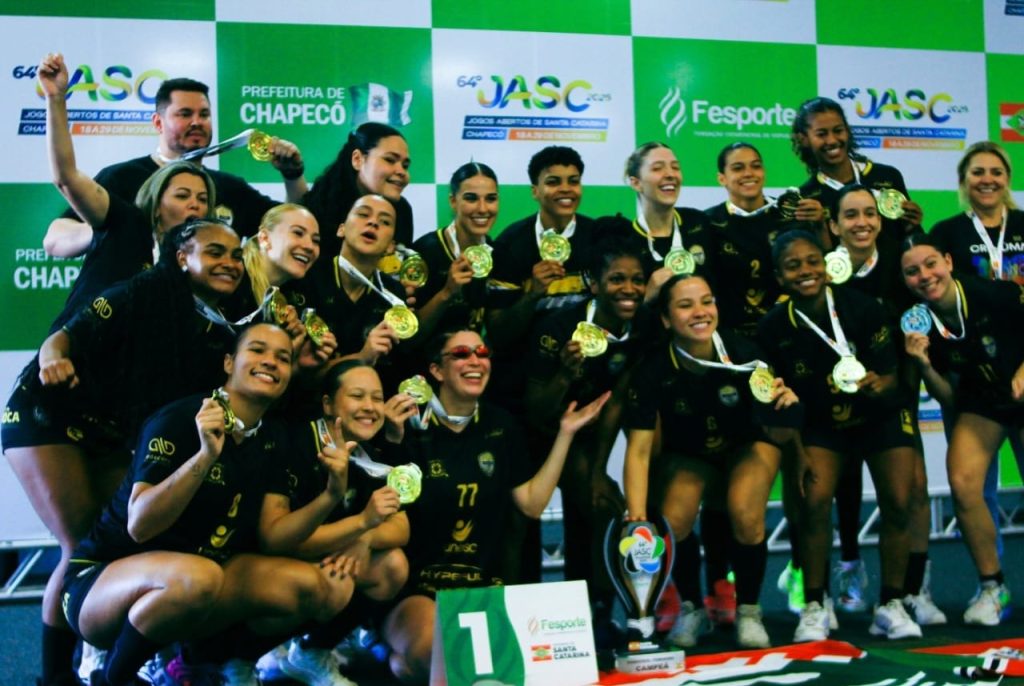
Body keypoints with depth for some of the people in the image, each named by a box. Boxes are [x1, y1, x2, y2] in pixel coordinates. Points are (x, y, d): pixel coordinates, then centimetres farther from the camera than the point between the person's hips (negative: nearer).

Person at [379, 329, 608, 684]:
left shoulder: (501, 426, 11)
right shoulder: (412, 426, -6)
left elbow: (532, 503, 10)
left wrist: (565, 434, 8)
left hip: (483, 585, 5)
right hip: (416, 588, -5)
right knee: (434, 652, -36)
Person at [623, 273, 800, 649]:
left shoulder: (742, 352, -27)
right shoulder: (653, 369, -26)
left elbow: (778, 425, -18)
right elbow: (638, 449, -25)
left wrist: (782, 399, -41)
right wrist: (637, 518, -36)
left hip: (746, 447, -1)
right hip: (687, 456, 1)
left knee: (746, 514, -28)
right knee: (673, 521, -25)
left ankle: (748, 610, 0)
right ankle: (691, 607, 5)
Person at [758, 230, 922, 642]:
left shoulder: (863, 309, -22)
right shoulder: (773, 328, -16)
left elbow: (891, 376, -16)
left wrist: (878, 385, -39)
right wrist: (797, 451, -11)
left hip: (880, 418, 0)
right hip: (822, 425, 1)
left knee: (898, 503, -14)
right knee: (815, 501, -20)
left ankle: (891, 605, 2)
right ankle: (815, 607, -5)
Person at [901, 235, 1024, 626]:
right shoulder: (919, 325, -13)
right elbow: (949, 400, -5)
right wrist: (924, 366, -22)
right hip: (982, 404, 2)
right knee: (962, 483, -18)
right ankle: (992, 588, -1)